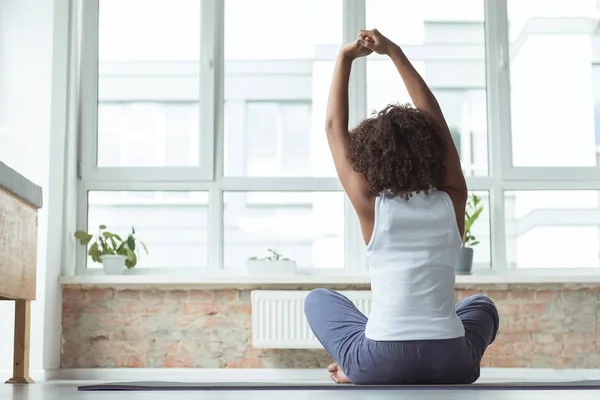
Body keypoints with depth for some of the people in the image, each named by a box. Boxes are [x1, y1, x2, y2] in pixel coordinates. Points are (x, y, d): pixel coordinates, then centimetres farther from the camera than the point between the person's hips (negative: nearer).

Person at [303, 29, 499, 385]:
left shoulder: (370, 206, -2)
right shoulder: (452, 202, 3)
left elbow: (335, 127, 8)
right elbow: (434, 118, 12)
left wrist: (345, 59, 15)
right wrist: (394, 52, 15)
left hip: (382, 366, -1)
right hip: (450, 365, 2)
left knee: (318, 300, 28)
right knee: (483, 307, 36)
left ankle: (356, 368, 8)